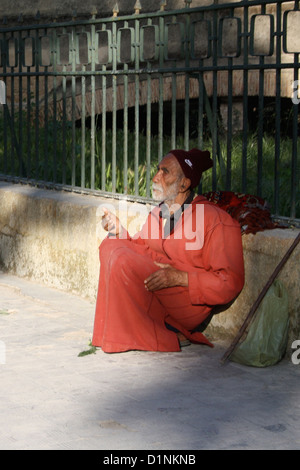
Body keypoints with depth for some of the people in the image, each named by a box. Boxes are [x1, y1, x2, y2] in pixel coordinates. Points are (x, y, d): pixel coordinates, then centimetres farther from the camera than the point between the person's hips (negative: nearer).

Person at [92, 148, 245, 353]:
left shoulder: (216, 220, -13)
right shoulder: (157, 213, 11)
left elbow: (230, 283, -16)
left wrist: (180, 277, -26)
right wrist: (120, 232, -2)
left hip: (191, 302, -8)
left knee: (122, 261, -23)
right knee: (110, 245, -6)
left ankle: (160, 339, -12)